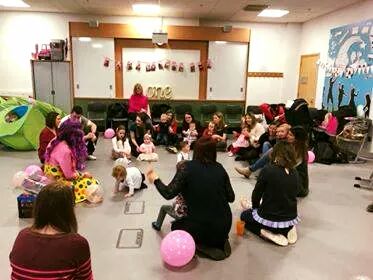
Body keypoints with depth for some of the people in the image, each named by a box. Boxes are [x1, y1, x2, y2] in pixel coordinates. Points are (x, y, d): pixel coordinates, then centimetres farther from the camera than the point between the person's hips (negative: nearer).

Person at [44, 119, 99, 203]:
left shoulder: (56, 141, -2)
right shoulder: (65, 150, -30)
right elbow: (69, 175, -22)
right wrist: (82, 175, -6)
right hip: (58, 181, -9)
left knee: (89, 178, 13)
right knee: (91, 183, -13)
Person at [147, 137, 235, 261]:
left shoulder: (188, 168, -13)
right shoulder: (220, 168, -2)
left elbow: (168, 193, -13)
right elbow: (231, 198, 3)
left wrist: (155, 180, 3)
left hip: (201, 228, -4)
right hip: (225, 226, 5)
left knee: (176, 226, 26)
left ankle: (203, 246, 4)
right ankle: (220, 241, 12)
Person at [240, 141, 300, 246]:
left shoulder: (268, 170, -18)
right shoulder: (294, 173, -3)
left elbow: (256, 194, -9)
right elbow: (293, 195, 9)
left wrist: (256, 209, 13)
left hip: (269, 219, -5)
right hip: (291, 219, 6)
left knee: (245, 215, 24)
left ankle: (268, 233, 1)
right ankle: (287, 230, 13)